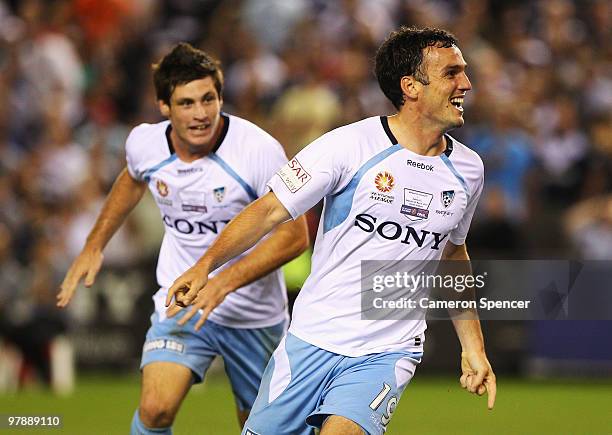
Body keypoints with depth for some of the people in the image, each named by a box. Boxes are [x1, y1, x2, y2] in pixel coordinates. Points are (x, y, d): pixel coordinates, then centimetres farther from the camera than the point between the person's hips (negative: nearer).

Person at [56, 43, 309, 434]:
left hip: (254, 313, -1)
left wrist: (222, 283, -30)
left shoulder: (260, 149, -22)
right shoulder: (144, 143, -8)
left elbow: (294, 236, -20)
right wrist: (95, 245, 19)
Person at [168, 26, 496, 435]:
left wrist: (473, 347, 20)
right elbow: (270, 210, -8)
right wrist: (205, 265, -21)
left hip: (388, 355, 1)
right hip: (313, 338, -1)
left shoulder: (468, 169, 4)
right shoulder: (349, 145, -10)